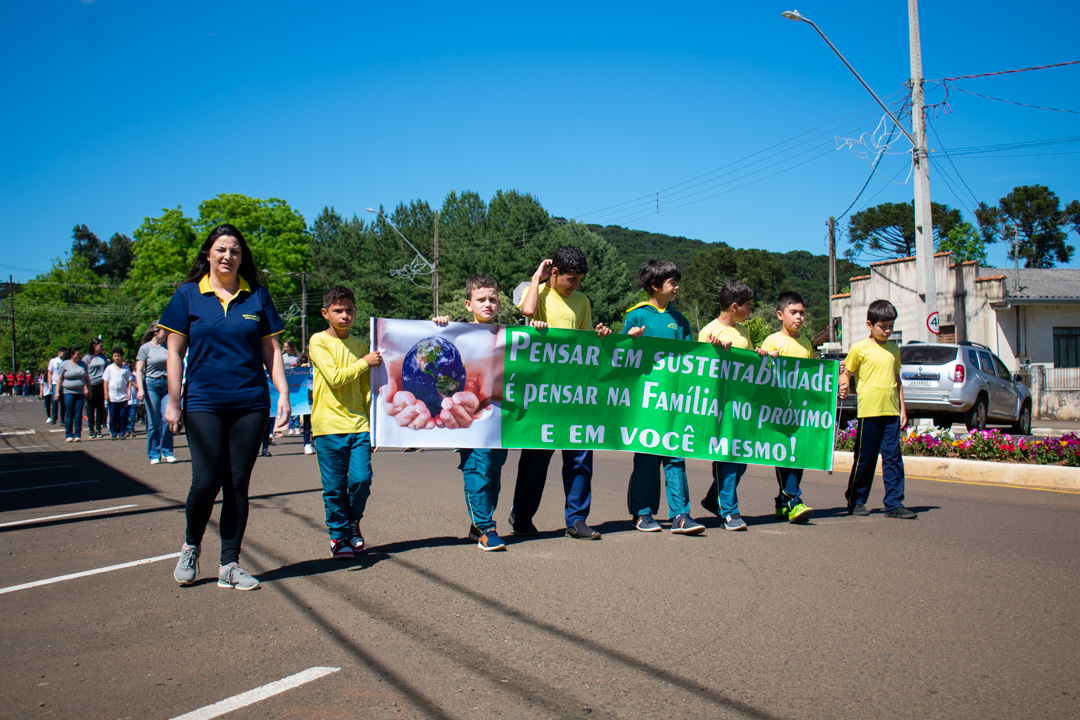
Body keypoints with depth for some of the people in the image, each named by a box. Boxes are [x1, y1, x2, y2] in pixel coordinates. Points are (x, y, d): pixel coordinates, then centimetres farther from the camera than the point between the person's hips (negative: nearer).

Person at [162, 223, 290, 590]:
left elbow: (271, 349, 10)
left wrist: (283, 393, 1)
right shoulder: (188, 295, 4)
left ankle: (229, 565, 14)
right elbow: (175, 352, 4)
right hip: (203, 402, -2)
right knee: (206, 481, -7)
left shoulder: (257, 296, 8)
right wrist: (173, 402, -1)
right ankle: (190, 546, 21)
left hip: (251, 403, 2)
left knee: (238, 483, 4)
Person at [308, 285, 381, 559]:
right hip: (329, 424, -3)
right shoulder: (318, 341, 0)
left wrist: (372, 421, 11)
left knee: (361, 479, -6)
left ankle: (353, 523, 20)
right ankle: (339, 535, 18)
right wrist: (366, 362, -7)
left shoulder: (360, 345, 14)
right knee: (334, 486, 1)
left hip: (358, 423, 3)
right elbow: (335, 377, -13)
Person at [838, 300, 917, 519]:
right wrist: (844, 387, -21)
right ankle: (856, 501, 15)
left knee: (893, 458, 2)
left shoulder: (894, 350, 15)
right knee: (865, 458, 2)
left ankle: (894, 504, 6)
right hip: (869, 410, -5)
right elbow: (846, 373, 1)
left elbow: (897, 379, 20)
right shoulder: (860, 348, -1)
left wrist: (902, 408, 16)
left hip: (891, 411, 5)